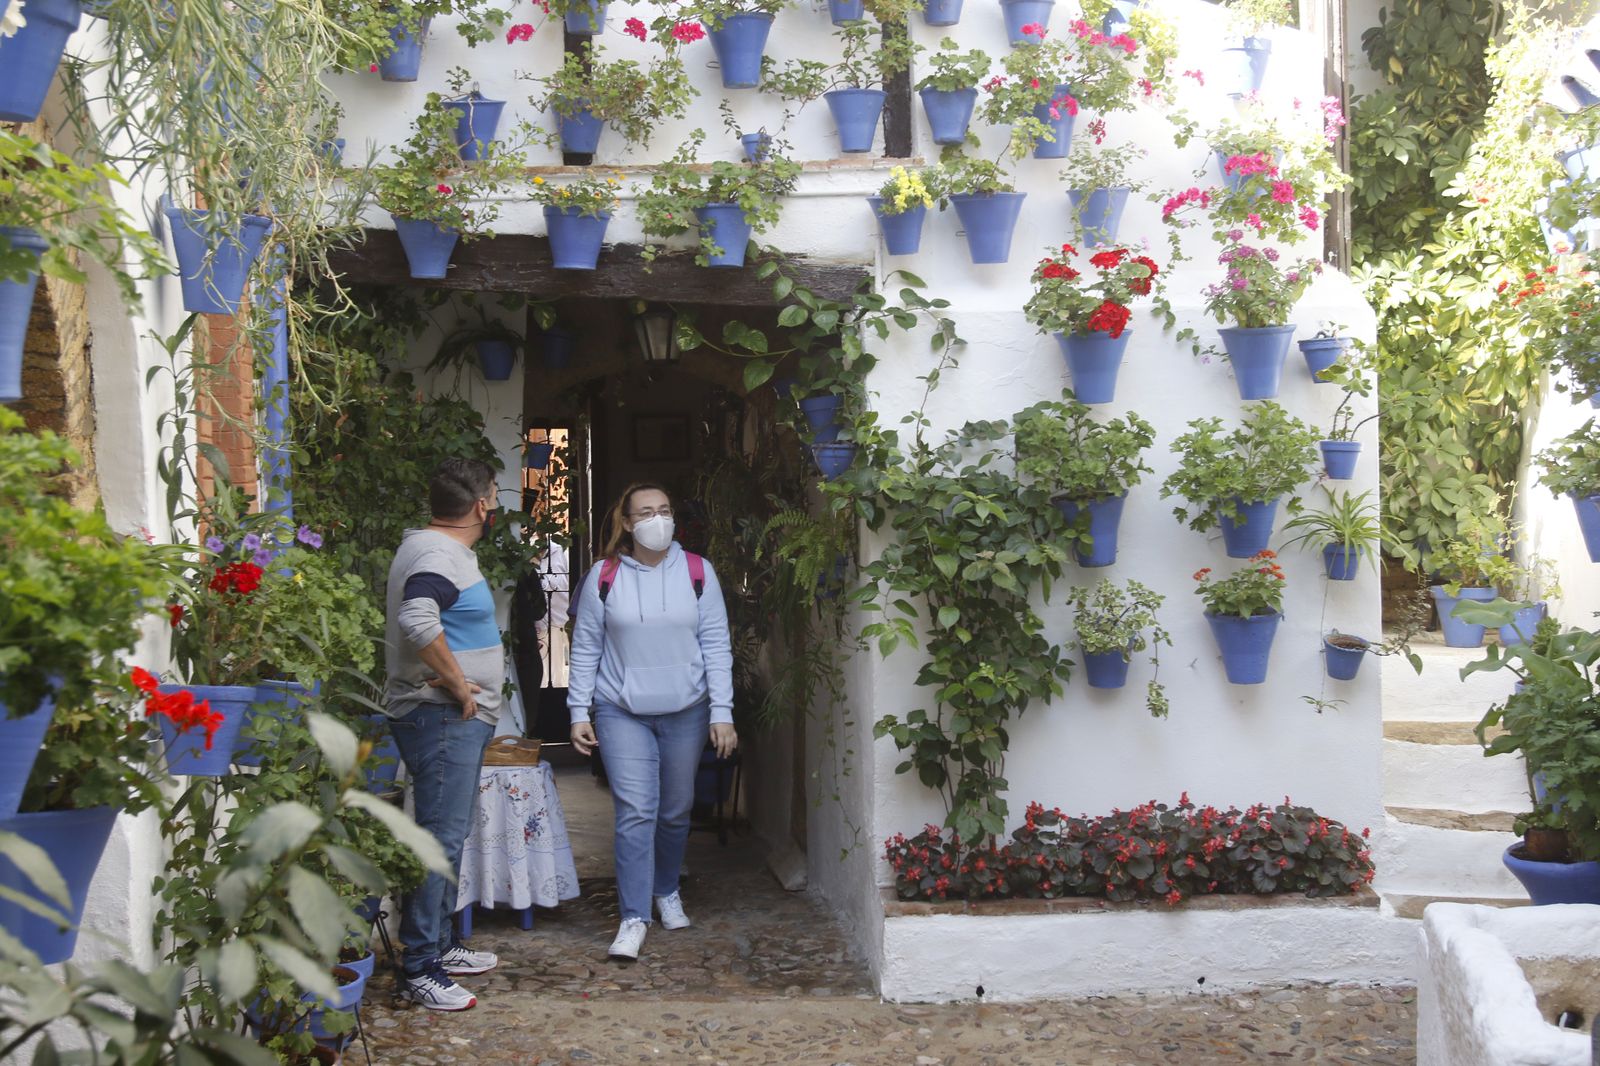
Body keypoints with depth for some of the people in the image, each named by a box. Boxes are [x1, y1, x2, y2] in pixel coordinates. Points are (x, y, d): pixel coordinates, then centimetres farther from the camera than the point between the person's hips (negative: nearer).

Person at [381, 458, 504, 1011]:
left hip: (457, 719, 11)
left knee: (447, 836, 18)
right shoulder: (439, 555, -18)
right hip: (441, 717, -11)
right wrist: (458, 684, -25)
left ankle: (440, 944, 28)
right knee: (440, 839, -9)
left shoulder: (436, 547, 15)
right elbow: (417, 620, -36)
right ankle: (419, 968, -4)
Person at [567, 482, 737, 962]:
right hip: (622, 713, -1)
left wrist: (722, 712, -5)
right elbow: (585, 649, 3)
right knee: (635, 813, -10)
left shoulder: (698, 572, -1)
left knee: (676, 811, 13)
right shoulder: (604, 577, -2)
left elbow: (716, 646, 0)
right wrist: (579, 712, -1)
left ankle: (667, 891, 36)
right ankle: (634, 918, -6)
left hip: (686, 711, 2)